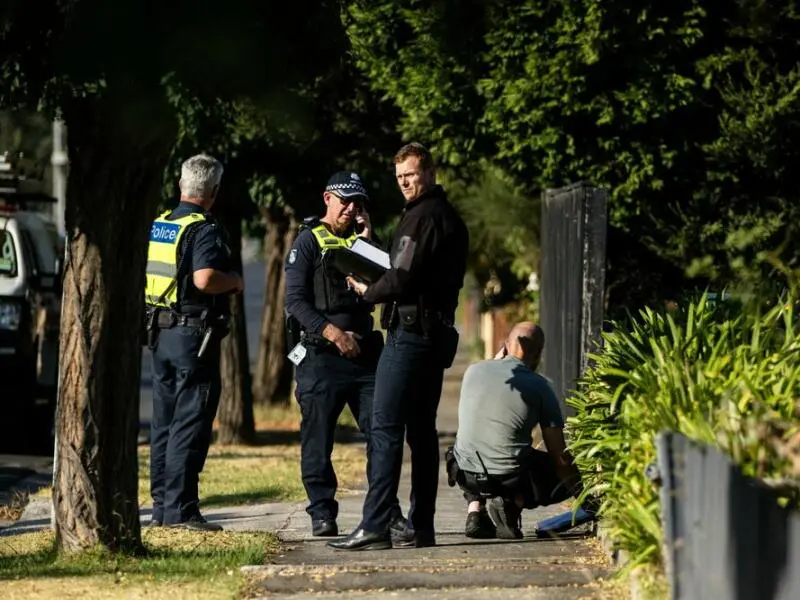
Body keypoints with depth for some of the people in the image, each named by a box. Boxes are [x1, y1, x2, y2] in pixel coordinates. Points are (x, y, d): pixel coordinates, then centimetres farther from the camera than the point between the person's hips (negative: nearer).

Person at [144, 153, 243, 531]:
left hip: (160, 332, 8)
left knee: (164, 422, 13)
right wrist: (235, 281, -9)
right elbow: (205, 278, -28)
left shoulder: (155, 226, 11)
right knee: (190, 425, -6)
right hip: (194, 334, -8)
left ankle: (161, 505, 17)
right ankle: (180, 510, -8)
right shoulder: (205, 230, -13)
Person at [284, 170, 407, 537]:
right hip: (321, 355, -4)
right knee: (318, 438, -2)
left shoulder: (361, 241, 18)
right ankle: (322, 514, 4)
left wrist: (368, 239, 1)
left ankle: (388, 512, 2)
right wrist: (331, 332, -16)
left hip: (364, 352, 4)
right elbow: (295, 301, -6)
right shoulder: (309, 242, 3)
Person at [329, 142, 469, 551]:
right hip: (437, 332, 10)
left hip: (409, 330, -10)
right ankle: (421, 527, 12)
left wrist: (367, 291, 1)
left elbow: (401, 280, -18)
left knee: (386, 428, -11)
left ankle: (375, 527, -16)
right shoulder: (451, 218, 18)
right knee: (422, 430, 11)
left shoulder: (422, 218, -13)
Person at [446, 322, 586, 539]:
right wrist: (580, 493, 13)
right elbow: (559, 455, 0)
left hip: (466, 474, 4)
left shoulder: (474, 370, 6)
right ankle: (513, 502, -5)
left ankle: (475, 510, 11)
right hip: (511, 477, -4)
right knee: (565, 477, 21)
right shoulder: (540, 387, -2)